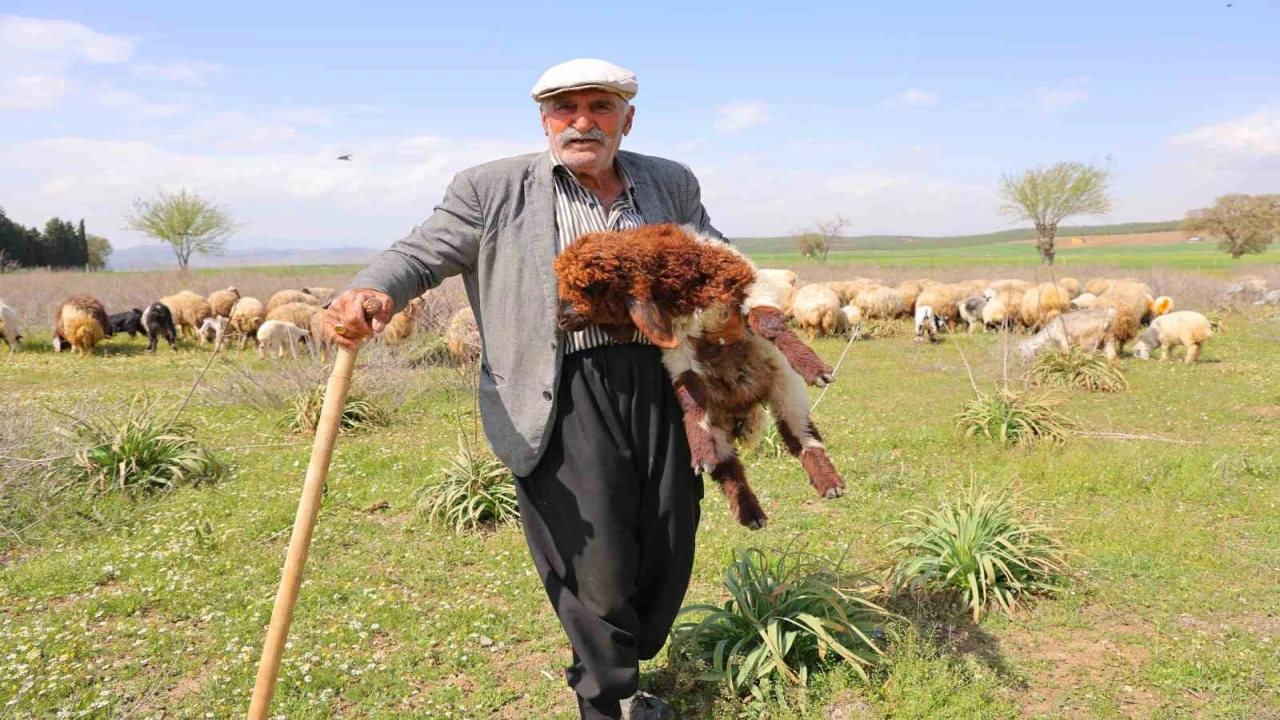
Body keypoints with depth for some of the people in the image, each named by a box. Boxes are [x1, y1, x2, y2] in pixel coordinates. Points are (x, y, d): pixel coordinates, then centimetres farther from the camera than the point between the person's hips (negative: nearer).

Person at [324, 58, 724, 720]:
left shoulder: (671, 185, 15)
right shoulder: (494, 188, 5)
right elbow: (422, 254, 1)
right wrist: (371, 292, -21)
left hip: (660, 386, 5)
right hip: (564, 395, -4)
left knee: (667, 554, 12)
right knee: (597, 566, -2)